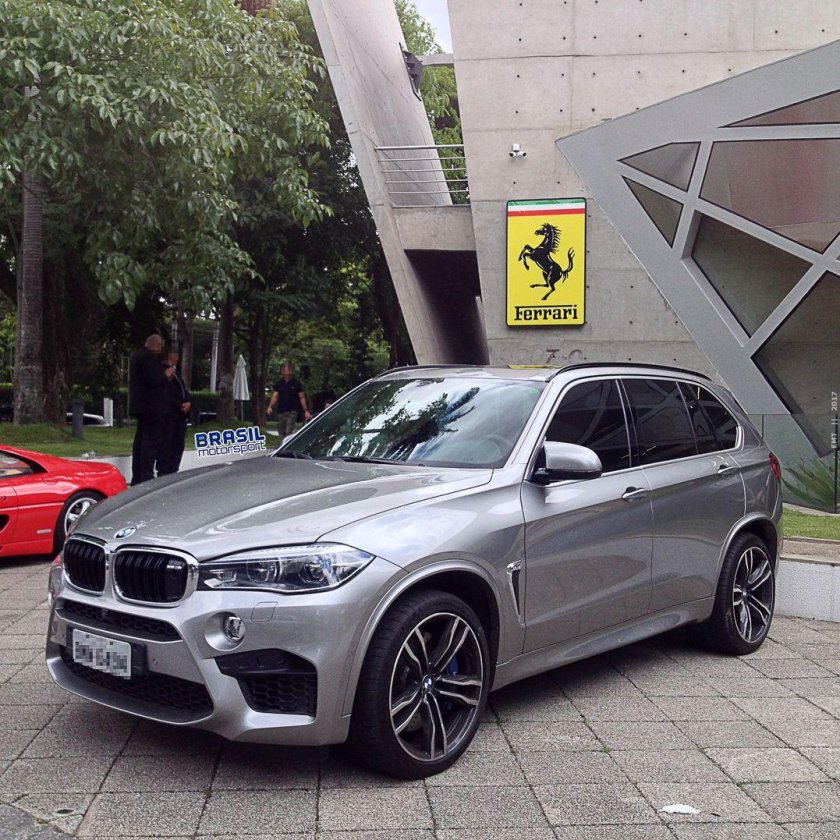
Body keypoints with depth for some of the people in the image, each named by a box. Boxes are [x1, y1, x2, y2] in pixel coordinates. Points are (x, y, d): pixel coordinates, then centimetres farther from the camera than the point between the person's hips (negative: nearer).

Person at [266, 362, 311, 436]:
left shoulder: (296, 384, 3)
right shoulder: (279, 383, 10)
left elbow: (302, 398, 2)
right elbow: (275, 396, 5)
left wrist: (306, 410, -6)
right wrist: (270, 407, -12)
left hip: (292, 411, -4)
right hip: (281, 412, 4)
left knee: (288, 432, -18)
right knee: (282, 433, 6)